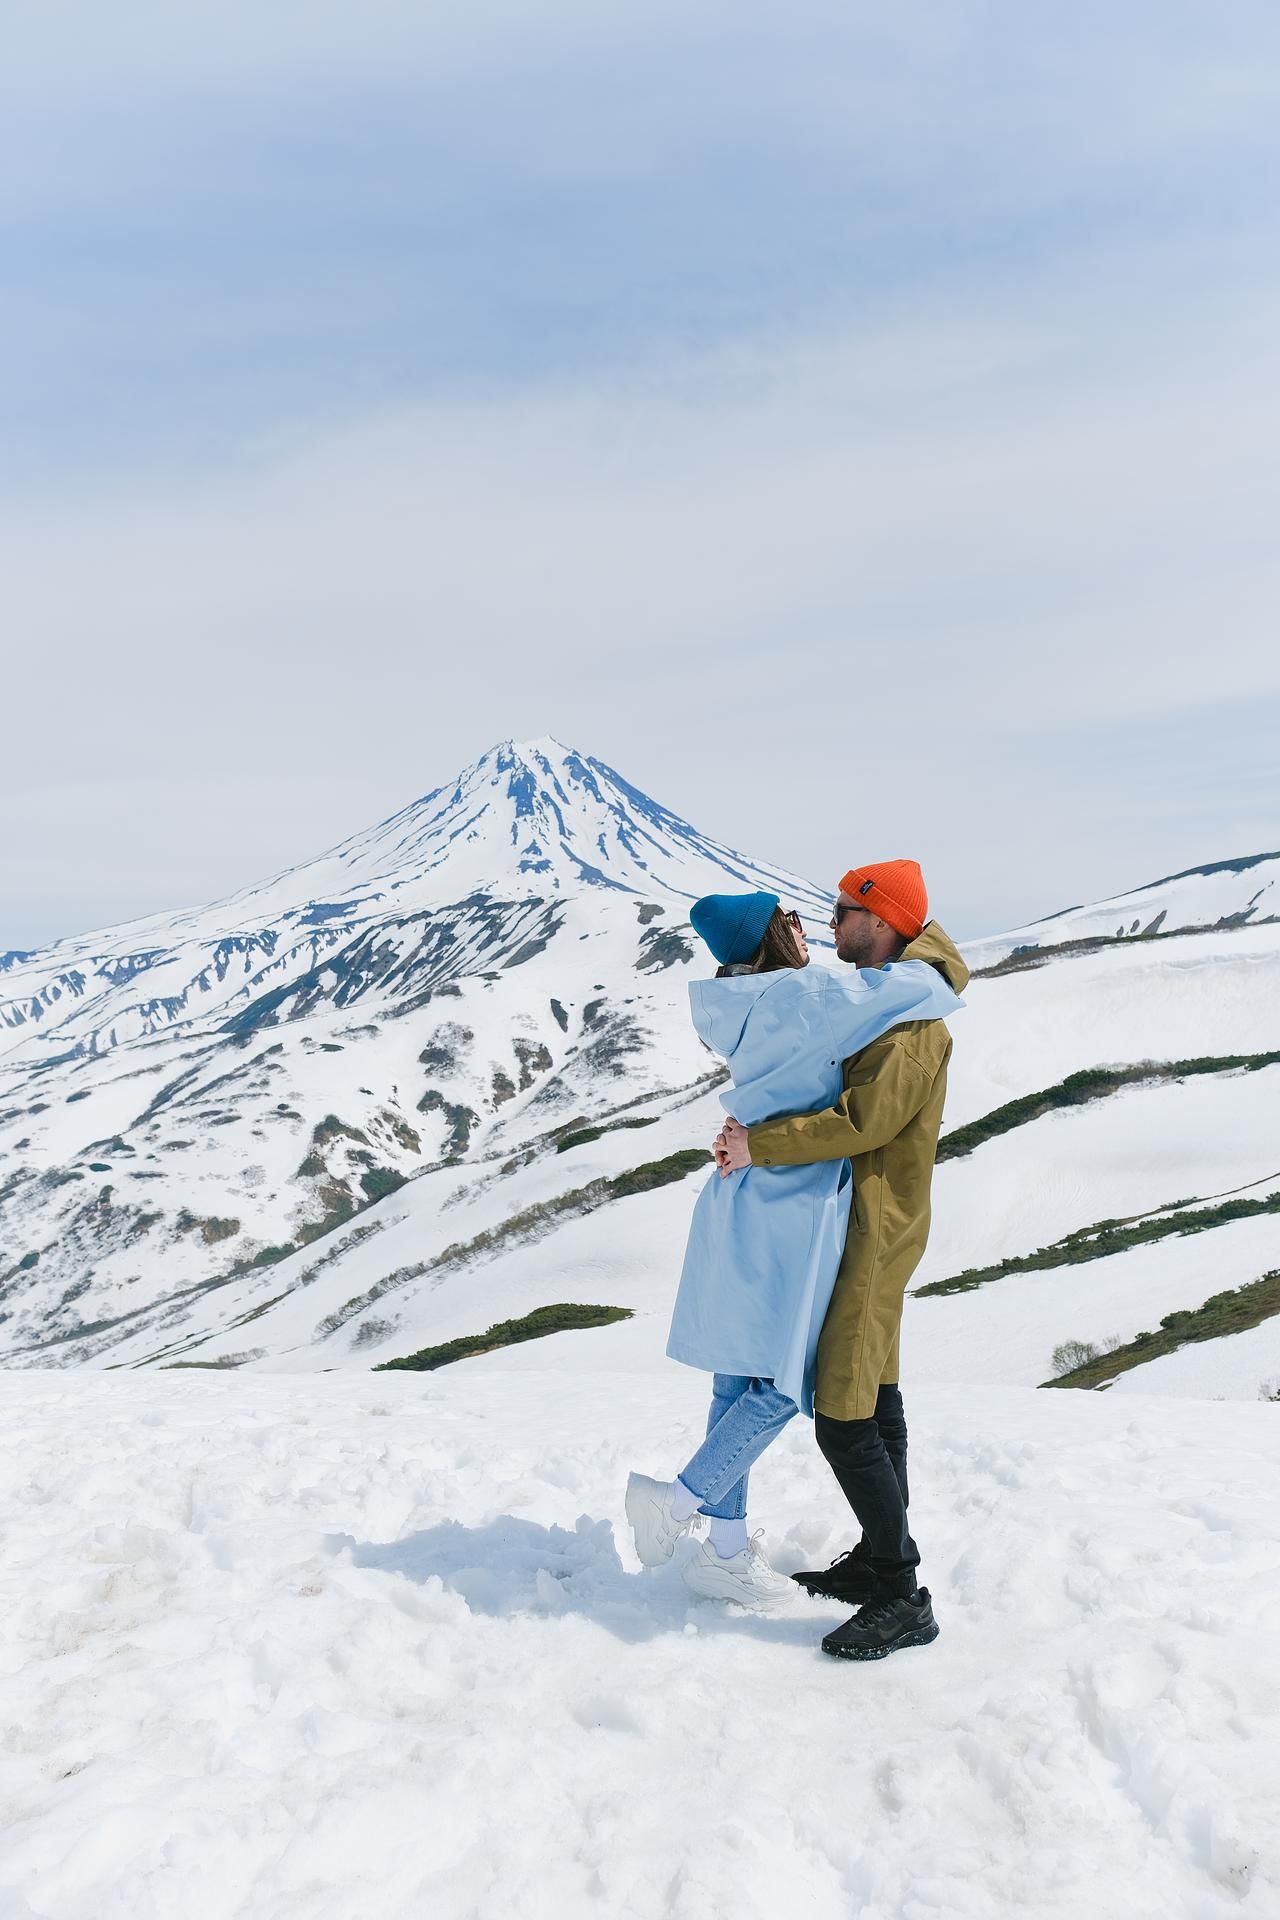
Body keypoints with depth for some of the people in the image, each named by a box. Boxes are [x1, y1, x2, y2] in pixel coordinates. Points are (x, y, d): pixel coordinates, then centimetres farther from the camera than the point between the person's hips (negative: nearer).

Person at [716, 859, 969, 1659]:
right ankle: (881, 1560, 30)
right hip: (866, 1229, 11)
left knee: (844, 1419, -8)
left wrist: (760, 1146, -22)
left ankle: (903, 1599, 2)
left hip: (872, 1235, -11)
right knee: (874, 1403, 17)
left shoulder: (911, 1024, -19)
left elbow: (861, 1121, -28)